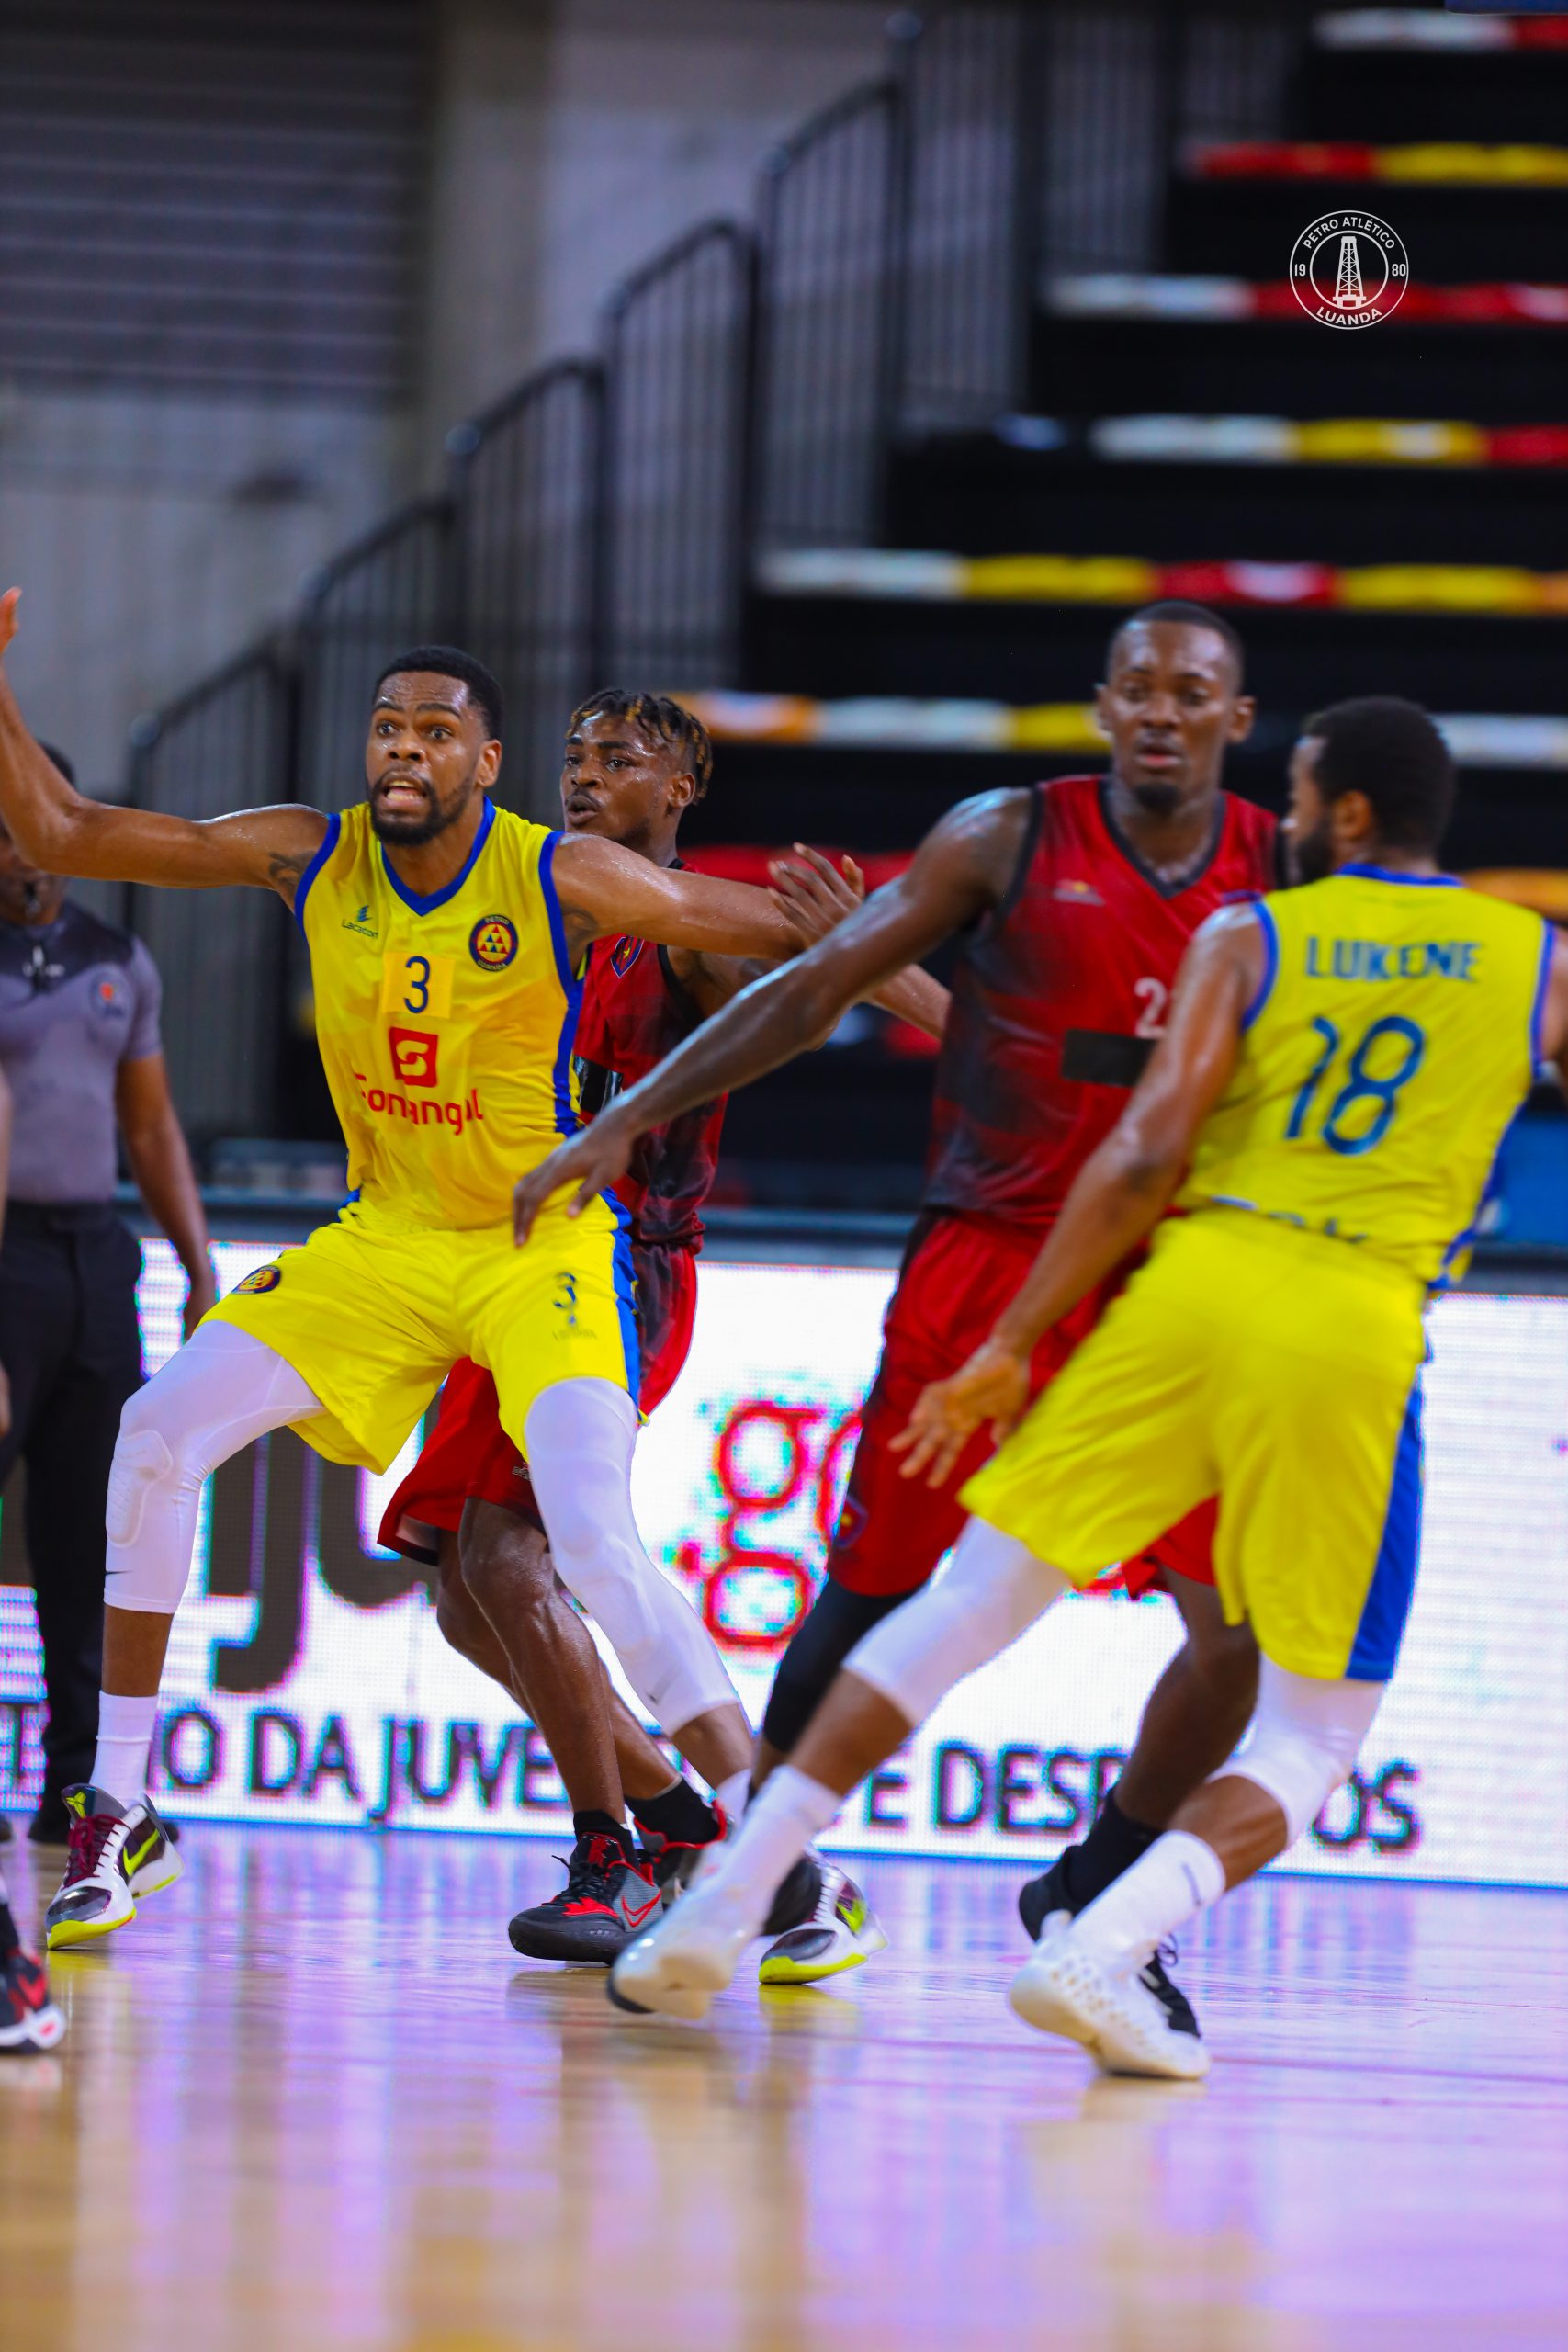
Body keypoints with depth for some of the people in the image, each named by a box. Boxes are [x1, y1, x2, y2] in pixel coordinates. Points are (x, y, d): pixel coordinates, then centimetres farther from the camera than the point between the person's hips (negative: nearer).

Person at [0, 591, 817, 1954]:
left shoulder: (564, 880, -17)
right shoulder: (311, 858, -5)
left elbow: (787, 936, -11)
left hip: (545, 1250, -5)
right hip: (383, 1242, 5)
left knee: (596, 1540, -24)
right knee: (160, 1431, -8)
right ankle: (120, 1817, 3)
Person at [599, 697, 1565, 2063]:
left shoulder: (1247, 939, 9)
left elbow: (1146, 1156, 0)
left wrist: (1011, 1348, 3)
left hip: (1198, 1279, 1)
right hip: (1357, 1330, -1)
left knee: (964, 1609, 11)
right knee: (1317, 1736, 10)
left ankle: (722, 1909, 8)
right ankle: (1102, 1948, -15)